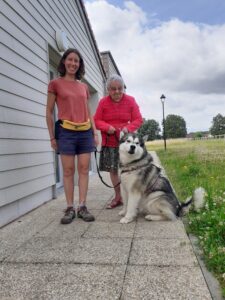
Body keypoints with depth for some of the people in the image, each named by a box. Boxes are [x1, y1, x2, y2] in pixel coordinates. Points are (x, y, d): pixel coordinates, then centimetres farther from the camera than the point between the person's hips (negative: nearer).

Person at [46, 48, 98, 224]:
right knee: (68, 170, -1)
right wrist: (52, 137, -2)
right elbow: (49, 112, 2)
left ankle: (82, 206, 8)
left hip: (85, 132, 4)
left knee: (84, 169, 1)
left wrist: (95, 133, 9)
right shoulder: (55, 84, 3)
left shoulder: (84, 87, 15)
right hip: (66, 131, -3)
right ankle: (70, 208, 8)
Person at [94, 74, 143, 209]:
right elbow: (97, 121, 1)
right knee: (113, 170, 9)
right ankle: (118, 197, 24)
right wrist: (107, 127, -18)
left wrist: (128, 128, -20)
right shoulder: (103, 102, 3)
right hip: (109, 142, 2)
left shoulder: (131, 101, 0)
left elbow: (138, 120, -1)